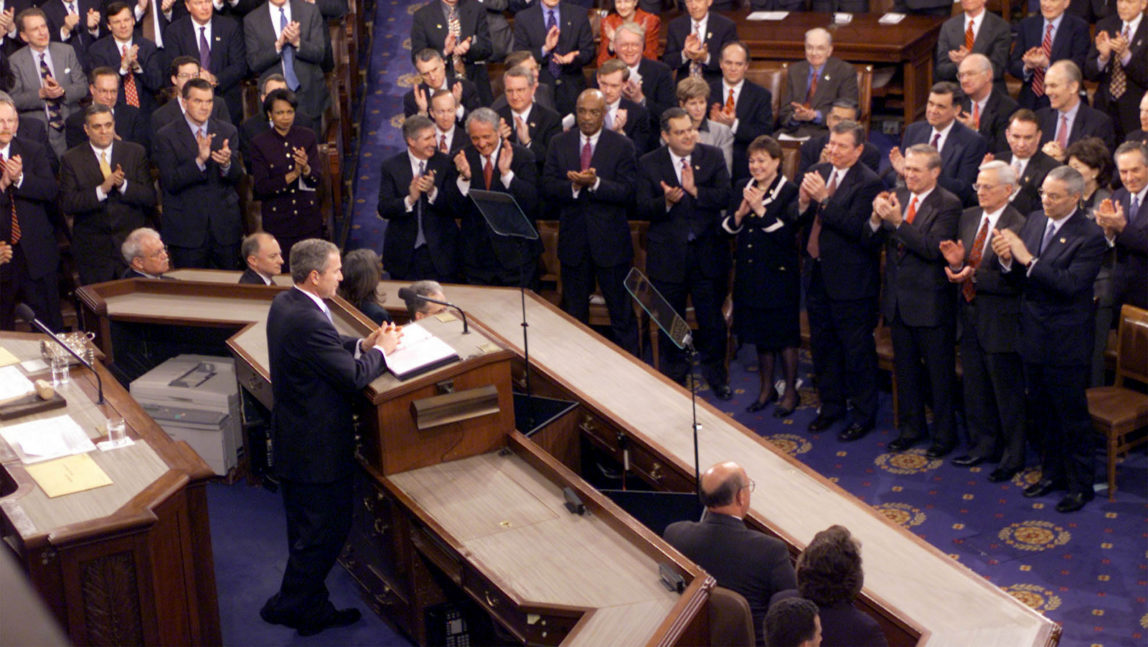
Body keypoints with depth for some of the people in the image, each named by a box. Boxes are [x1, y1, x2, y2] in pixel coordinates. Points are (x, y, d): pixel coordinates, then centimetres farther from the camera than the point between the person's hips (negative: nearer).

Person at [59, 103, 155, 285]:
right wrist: (102, 190, -22)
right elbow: (67, 204, -10)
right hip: (92, 250, 0)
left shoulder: (136, 152, 3)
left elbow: (150, 198, -3)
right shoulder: (71, 159, 0)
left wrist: (123, 185, -20)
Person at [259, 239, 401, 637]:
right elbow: (354, 377, -21)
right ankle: (289, 605, 15)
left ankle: (311, 610, 32)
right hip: (319, 449, -11)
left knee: (306, 532, 20)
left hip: (292, 441, 11)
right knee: (326, 530, 5)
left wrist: (362, 344, 4)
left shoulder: (284, 303, 3)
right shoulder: (308, 321, -28)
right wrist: (381, 351, -4)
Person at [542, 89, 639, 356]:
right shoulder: (559, 143, 4)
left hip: (610, 241, -3)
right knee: (574, 311, 15)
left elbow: (627, 192, -13)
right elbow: (547, 187, -3)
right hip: (573, 241, 3)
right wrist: (573, 186, -22)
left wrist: (595, 183, -26)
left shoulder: (622, 146, -5)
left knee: (621, 311, 3)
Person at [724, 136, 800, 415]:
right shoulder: (741, 187, 6)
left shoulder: (789, 191, -11)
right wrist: (739, 214, -14)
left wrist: (761, 211, -24)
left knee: (784, 334, 4)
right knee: (760, 332, 16)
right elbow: (727, 228, 5)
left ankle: (791, 392, 18)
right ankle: (766, 388, 30)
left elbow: (788, 234, -19)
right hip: (750, 271, 6)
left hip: (779, 273, -6)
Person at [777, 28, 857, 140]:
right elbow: (785, 111, 11)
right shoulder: (794, 71, 17)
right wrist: (794, 117, -14)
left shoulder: (845, 71, 5)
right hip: (794, 131, 3)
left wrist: (815, 115, -18)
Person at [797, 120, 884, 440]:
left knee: (857, 350, 5)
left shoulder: (869, 183, -15)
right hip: (817, 274, 7)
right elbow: (797, 220, 6)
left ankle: (864, 413, 18)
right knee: (822, 345, 17)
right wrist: (803, 201, -16)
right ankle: (831, 405, 32)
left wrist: (824, 198, -27)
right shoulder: (817, 173, 6)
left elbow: (857, 228, -25)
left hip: (851, 280, -7)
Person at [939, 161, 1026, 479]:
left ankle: (1012, 456, 20)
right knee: (974, 388, 18)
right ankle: (983, 445, 34)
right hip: (969, 315, 7)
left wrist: (974, 276, -25)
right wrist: (956, 262, -11)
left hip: (999, 320, -7)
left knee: (1007, 392, 6)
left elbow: (1014, 282, -21)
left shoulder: (1019, 227, -17)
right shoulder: (968, 217, 6)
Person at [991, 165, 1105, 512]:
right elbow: (1019, 277, 6)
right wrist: (1008, 259, -16)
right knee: (1042, 410, 19)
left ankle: (1081, 485, 19)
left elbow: (1071, 283, -28)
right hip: (1033, 336, 7)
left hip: (1066, 342, -7)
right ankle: (1052, 473, 36)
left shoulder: (1089, 235, -17)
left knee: (1072, 415, 5)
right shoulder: (1034, 221, 4)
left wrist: (1028, 259, -29)